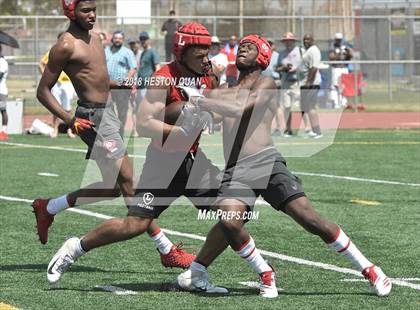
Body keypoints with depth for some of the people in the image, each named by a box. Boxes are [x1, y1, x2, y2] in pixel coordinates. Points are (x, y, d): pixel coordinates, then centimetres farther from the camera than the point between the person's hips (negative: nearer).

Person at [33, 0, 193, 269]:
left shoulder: (95, 38, 14)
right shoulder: (66, 46, -11)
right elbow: (43, 91, -9)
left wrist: (121, 85, 9)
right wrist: (70, 120, -20)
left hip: (108, 113, 10)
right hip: (94, 119, -10)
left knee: (112, 187, 14)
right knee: (128, 182, -8)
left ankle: (47, 208, 26)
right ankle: (167, 251, -6)